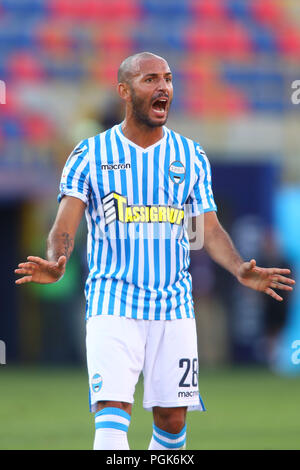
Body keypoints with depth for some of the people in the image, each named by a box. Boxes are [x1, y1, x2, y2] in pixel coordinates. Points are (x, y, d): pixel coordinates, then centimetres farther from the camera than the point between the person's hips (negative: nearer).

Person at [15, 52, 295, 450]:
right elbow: (66, 223, -8)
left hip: (174, 304, 3)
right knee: (113, 413, -17)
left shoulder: (191, 156, 9)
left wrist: (240, 269, -12)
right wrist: (56, 263, -30)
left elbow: (211, 230, 7)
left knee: (172, 418, 3)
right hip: (112, 301, -3)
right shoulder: (90, 154, 1)